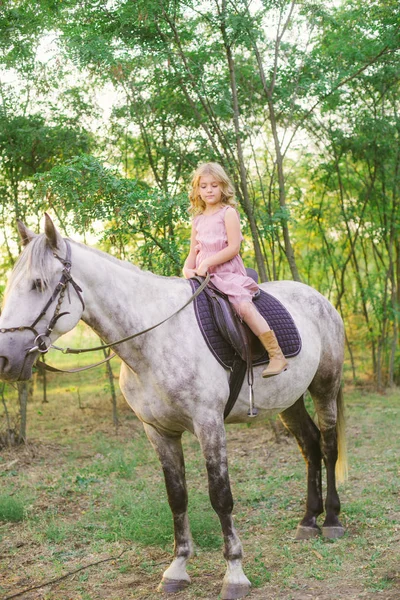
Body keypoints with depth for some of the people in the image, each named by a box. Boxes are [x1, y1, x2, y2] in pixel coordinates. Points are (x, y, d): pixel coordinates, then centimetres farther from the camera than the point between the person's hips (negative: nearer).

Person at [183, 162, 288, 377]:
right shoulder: (197, 219, 18)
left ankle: (277, 355, -24)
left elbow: (233, 248, -10)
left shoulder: (228, 213, 0)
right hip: (204, 277, 7)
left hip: (228, 271, -6)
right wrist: (187, 269, -3)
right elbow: (193, 252, 18)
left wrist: (207, 262, -18)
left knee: (243, 304, -27)